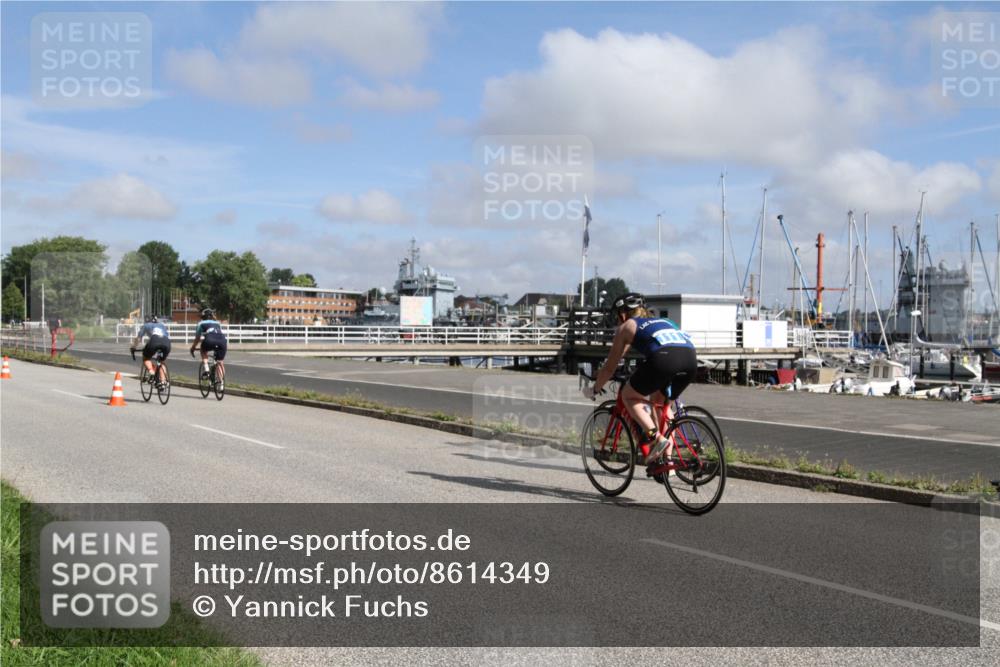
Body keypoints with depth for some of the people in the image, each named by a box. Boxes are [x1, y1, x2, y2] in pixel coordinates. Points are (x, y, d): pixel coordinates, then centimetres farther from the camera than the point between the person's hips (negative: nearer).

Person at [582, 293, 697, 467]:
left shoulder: (626, 326, 23)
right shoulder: (661, 321, 39)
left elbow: (610, 367, 27)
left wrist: (594, 389, 42)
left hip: (663, 359, -6)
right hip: (690, 357, 6)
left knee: (628, 396, 16)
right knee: (663, 403, 28)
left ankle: (655, 437, -3)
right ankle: (668, 457, 21)